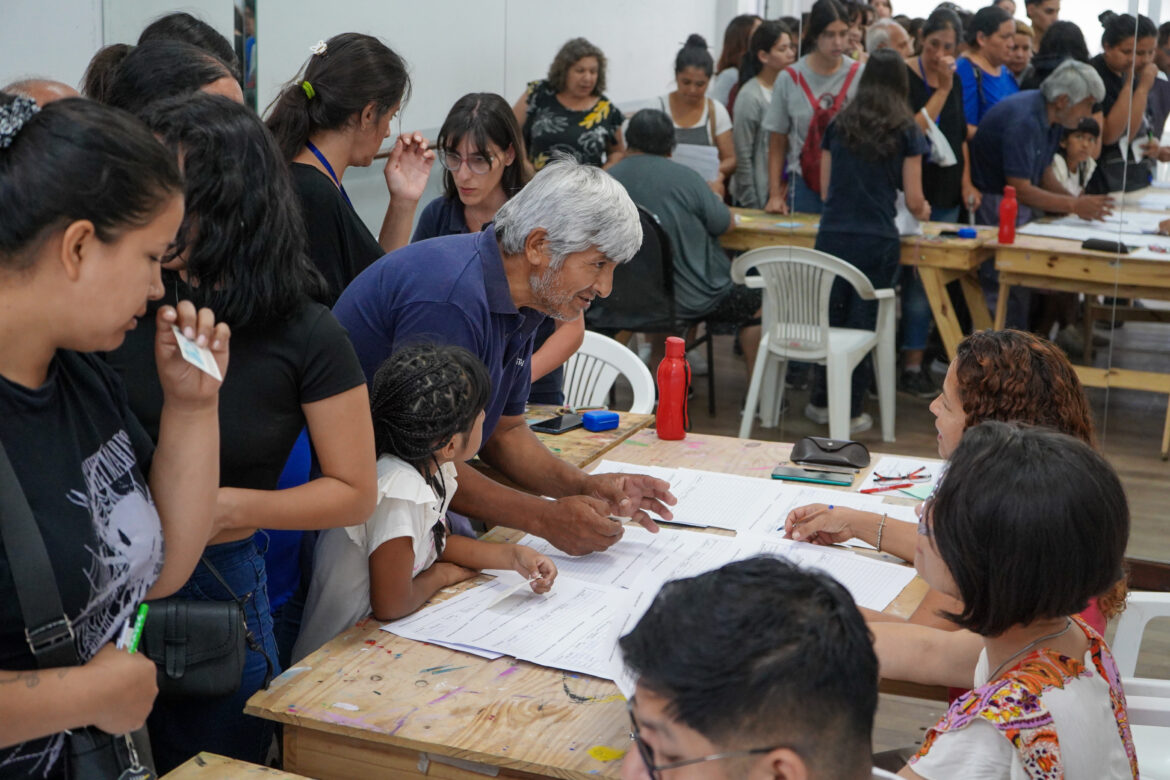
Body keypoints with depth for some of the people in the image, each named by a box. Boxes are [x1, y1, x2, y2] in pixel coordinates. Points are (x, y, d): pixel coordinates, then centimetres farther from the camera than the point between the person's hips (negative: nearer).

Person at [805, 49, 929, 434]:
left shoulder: (839, 124, 8)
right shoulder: (905, 131, 1)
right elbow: (914, 201, 1)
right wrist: (922, 211, 24)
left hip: (832, 235, 2)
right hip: (878, 240, -2)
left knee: (828, 317, 13)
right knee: (863, 322, 5)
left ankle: (821, 402, 21)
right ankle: (851, 412, 10)